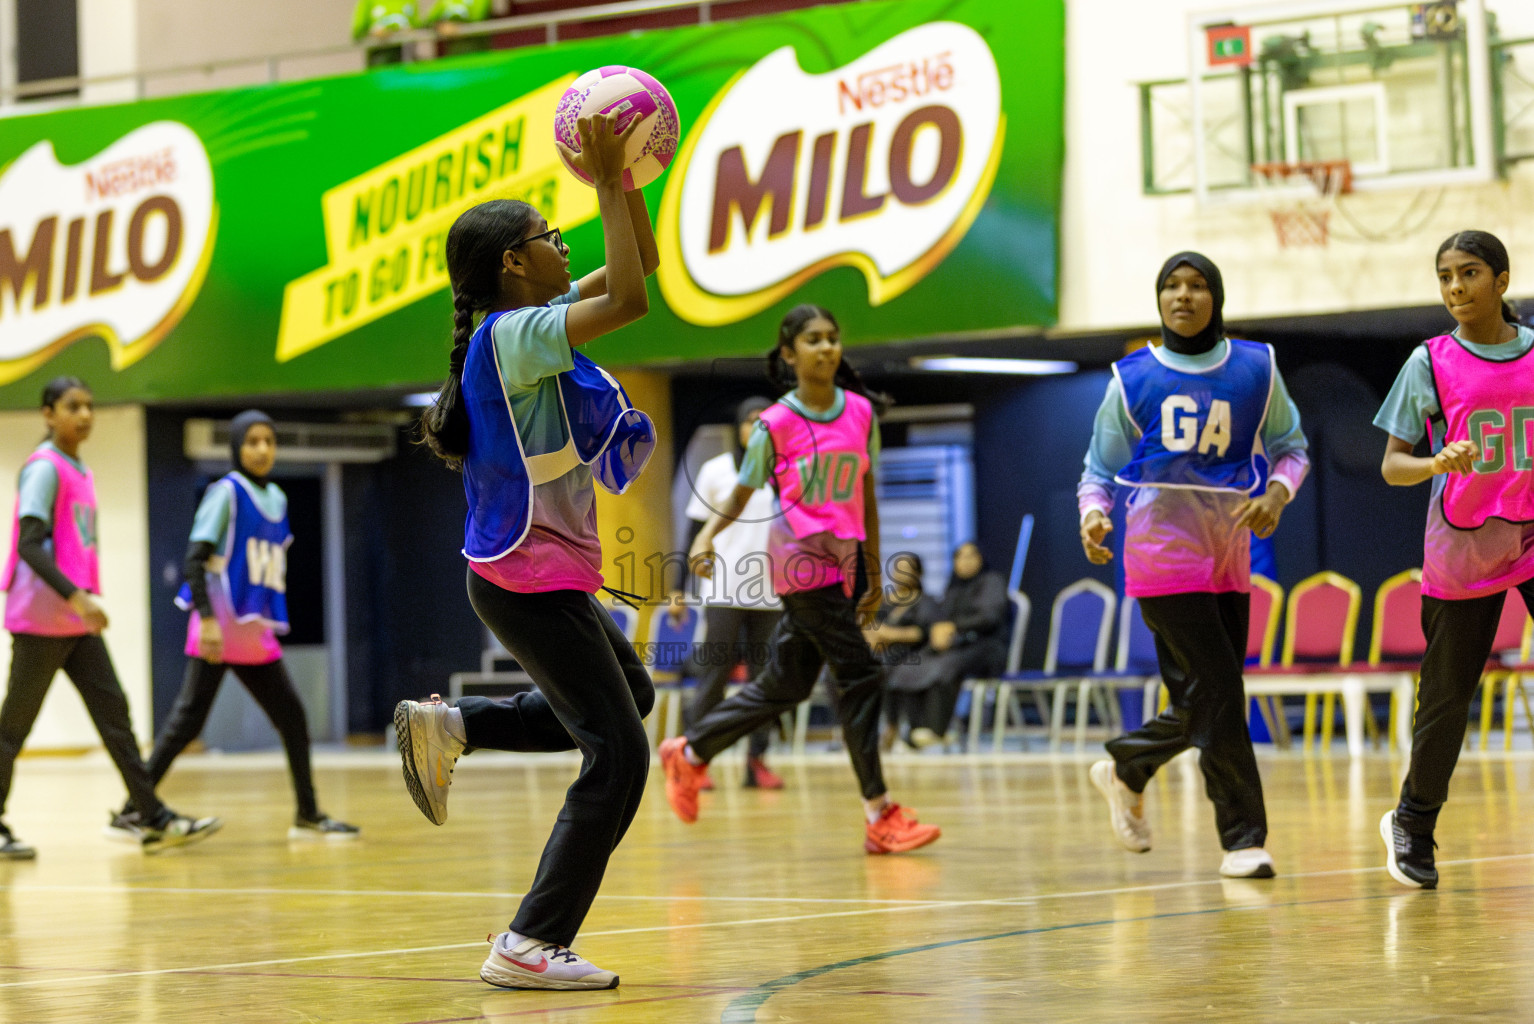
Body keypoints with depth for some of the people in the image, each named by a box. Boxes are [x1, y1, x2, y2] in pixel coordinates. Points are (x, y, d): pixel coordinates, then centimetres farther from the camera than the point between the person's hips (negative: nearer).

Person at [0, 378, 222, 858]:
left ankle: (154, 821, -1)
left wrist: (87, 600, 18)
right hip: (41, 620, -8)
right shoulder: (44, 468, -11)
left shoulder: (80, 472, 16)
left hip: (78, 623, 9)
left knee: (113, 712, 2)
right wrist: (75, 597, -27)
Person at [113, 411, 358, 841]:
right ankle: (131, 811, -7)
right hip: (220, 627, -7)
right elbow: (194, 560, -15)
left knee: (292, 716, 8)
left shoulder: (276, 498, 15)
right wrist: (207, 619, -24)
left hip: (256, 635, 7)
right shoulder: (226, 492, -7)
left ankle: (308, 816, 17)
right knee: (187, 720, -10)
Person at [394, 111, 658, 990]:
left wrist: (620, 177, 2)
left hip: (552, 575, 10)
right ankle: (531, 946, -8)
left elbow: (640, 263, 16)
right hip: (532, 577, -10)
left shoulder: (532, 322, 9)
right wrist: (607, 184, -25)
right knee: (618, 755, -9)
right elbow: (628, 300, -31)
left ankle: (452, 726, 20)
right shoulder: (514, 334, -18)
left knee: (628, 696, 29)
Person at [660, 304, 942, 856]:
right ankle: (880, 814, -9)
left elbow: (866, 496, 14)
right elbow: (740, 497, 2)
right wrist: (707, 536, -17)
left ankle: (689, 753, 30)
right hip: (801, 557, -6)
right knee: (859, 674, -12)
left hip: (844, 560, 6)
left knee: (784, 685, 12)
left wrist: (873, 572, 15)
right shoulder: (776, 424, -5)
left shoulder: (861, 412, 8)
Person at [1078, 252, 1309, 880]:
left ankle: (1124, 769, 35)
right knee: (1216, 693, -12)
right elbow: (1100, 468, 9)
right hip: (1162, 551, -4)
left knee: (1201, 706, 7)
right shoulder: (1132, 378, 3)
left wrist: (1276, 495, -5)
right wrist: (1094, 515, -12)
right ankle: (1243, 840, -5)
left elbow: (1291, 446, 16)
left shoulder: (1256, 369, 7)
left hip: (1227, 554, 4)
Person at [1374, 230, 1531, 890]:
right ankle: (1412, 826, 23)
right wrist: (1438, 463, -21)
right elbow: (1392, 466, -2)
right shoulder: (1430, 363, -1)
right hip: (1461, 549, -1)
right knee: (1447, 695, 4)